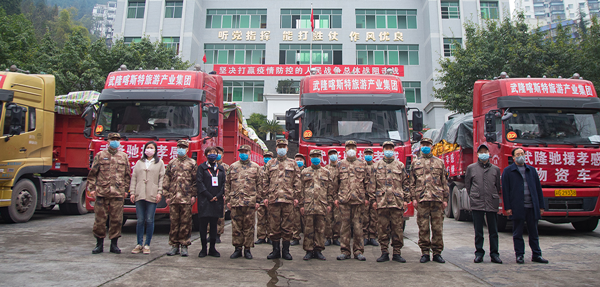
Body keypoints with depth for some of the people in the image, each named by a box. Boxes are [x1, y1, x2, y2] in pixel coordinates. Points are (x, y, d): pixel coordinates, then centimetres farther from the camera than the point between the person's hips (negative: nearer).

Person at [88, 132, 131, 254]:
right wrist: (92, 188, 1)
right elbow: (92, 173, 7)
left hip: (118, 193, 1)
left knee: (116, 219, 3)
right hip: (102, 193, -1)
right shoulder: (100, 156, 8)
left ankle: (114, 244, 14)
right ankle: (99, 244, 15)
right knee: (100, 219, 3)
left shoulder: (124, 156, 12)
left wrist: (125, 189, 10)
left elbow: (127, 175, 14)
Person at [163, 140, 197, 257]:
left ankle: (184, 246, 9)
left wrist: (194, 195, -4)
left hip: (187, 199, -2)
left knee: (185, 223, 1)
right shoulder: (171, 163, 14)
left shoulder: (192, 163, 7)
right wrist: (167, 195, 5)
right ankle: (174, 245, 14)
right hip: (173, 199, 2)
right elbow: (166, 180, 12)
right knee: (174, 222, 5)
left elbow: (195, 180, 3)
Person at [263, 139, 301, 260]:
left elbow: (297, 181, 7)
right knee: (274, 225, 5)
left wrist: (295, 197, 0)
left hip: (288, 199, -1)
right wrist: (266, 196, 4)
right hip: (273, 199, 1)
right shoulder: (270, 163, 13)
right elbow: (265, 181, 12)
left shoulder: (293, 164, 10)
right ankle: (276, 249, 15)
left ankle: (286, 250, 12)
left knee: (287, 226, 2)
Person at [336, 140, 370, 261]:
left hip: (358, 200, 0)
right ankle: (345, 250, 10)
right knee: (345, 225, 2)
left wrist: (366, 197, 3)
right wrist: (336, 197, 6)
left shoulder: (363, 164, 11)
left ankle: (358, 251, 10)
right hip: (344, 200, 0)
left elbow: (367, 182, 10)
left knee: (358, 225, 2)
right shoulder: (340, 165, 12)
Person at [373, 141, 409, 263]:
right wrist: (373, 200, 1)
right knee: (383, 228, 2)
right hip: (381, 202, 0)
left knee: (397, 228, 2)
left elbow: (406, 184, 11)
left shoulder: (400, 165, 12)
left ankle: (397, 253, 11)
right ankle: (384, 253, 11)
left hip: (397, 202, 0)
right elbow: (372, 184, 8)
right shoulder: (377, 166, 11)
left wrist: (406, 199, 4)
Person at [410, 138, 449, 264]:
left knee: (437, 227, 2)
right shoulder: (415, 163, 12)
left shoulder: (440, 162, 13)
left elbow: (445, 182, 12)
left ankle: (437, 252, 12)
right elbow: (412, 182, 9)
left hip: (437, 199, 1)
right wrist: (414, 198, 0)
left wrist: (445, 199, 5)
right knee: (423, 227, 1)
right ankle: (425, 253, 9)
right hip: (422, 199, 0)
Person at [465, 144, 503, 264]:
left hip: (492, 203, 1)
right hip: (477, 204, -1)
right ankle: (479, 253, 12)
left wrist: (494, 197, 13)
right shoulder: (471, 168, 7)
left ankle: (494, 254, 13)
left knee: (493, 230, 5)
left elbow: (498, 186, 17)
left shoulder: (495, 169, 10)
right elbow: (467, 185, 13)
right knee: (478, 230, 3)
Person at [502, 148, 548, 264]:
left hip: (532, 207, 3)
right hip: (517, 207, -3)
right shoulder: (508, 171, 2)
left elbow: (538, 188, 14)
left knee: (534, 232, 11)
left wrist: (541, 206, 9)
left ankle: (536, 255, 20)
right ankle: (519, 255, 14)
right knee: (517, 234, 4)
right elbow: (505, 190, -2)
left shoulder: (532, 170, 13)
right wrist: (507, 207, -7)